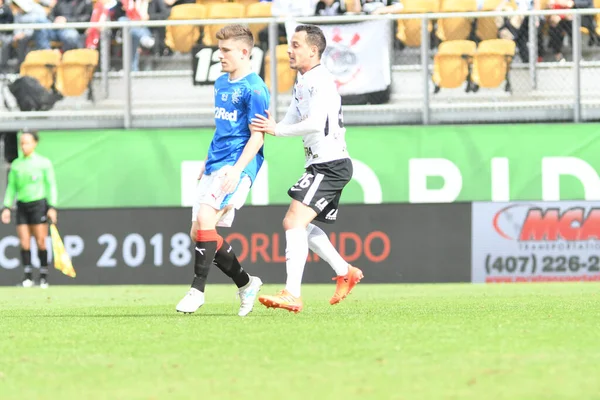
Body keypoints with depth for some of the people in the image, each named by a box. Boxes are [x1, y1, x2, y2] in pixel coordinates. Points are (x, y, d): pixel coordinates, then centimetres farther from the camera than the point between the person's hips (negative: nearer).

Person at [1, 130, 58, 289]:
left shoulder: (44, 163, 1)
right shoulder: (16, 164, 11)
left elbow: (51, 186, 1)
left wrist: (52, 207, -7)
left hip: (39, 204, -3)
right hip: (22, 205, 3)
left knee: (41, 242, -5)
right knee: (24, 243, -3)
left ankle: (43, 277, 1)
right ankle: (28, 277, 2)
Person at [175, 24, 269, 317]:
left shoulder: (254, 89, -11)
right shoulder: (221, 84, 16)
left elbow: (257, 138, -15)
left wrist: (236, 169, -24)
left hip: (237, 165, -9)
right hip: (215, 164, 9)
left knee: (205, 218, -24)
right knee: (200, 232, 6)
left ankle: (197, 290, -20)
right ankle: (246, 284, 20)